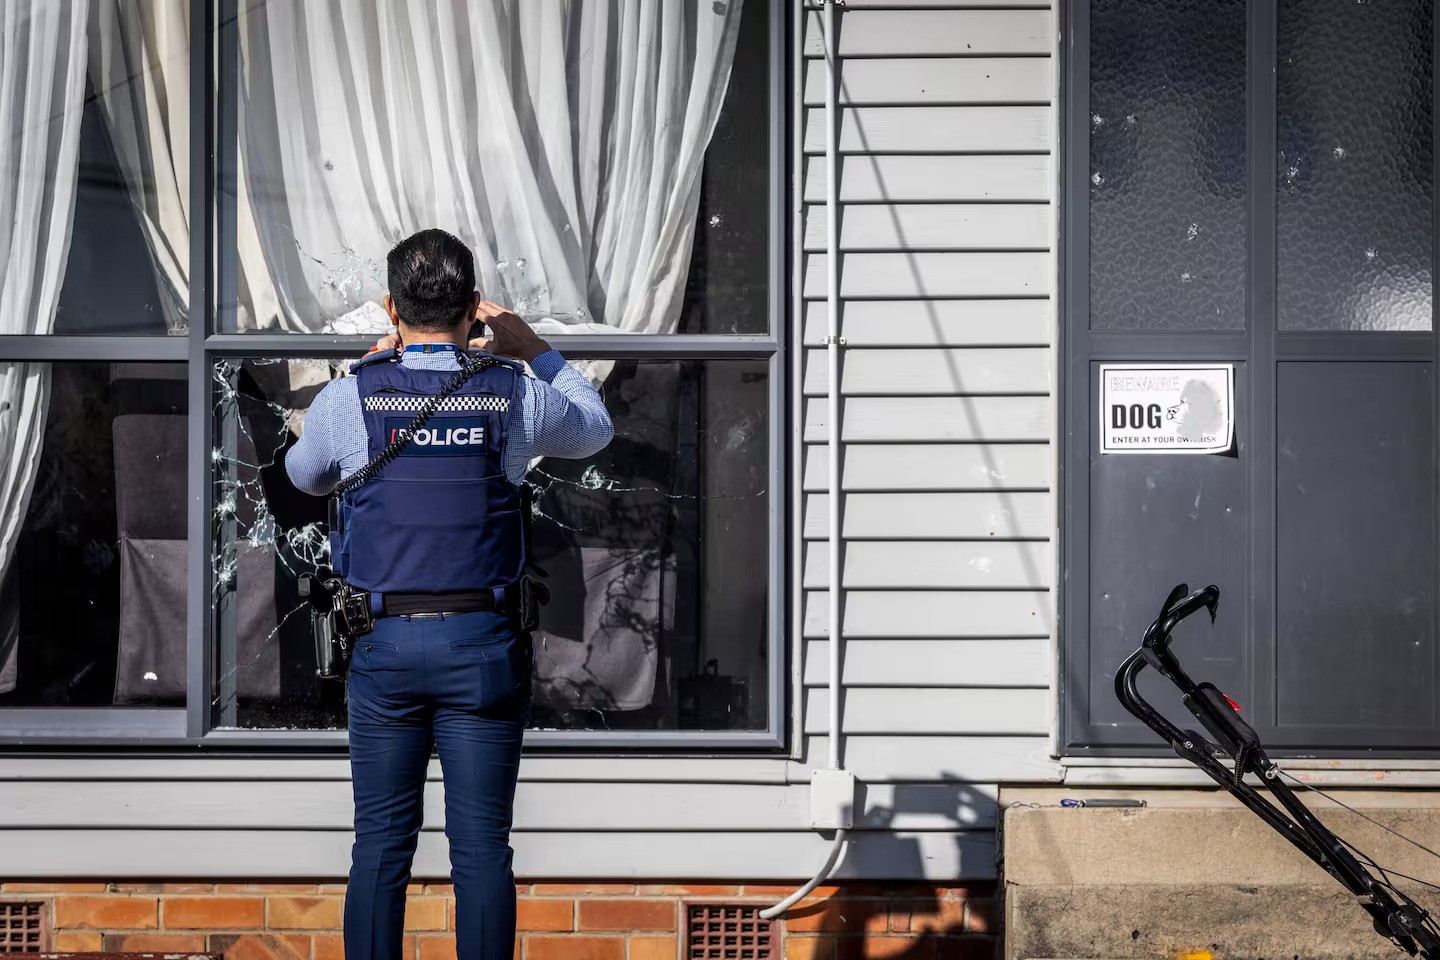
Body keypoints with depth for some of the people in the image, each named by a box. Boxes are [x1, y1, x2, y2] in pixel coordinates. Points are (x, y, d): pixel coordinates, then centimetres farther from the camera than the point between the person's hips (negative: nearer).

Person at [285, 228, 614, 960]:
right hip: (484, 647, 0)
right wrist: (534, 350, 27)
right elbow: (595, 429, 20)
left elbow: (304, 475, 20)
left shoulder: (351, 398, -3)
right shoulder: (516, 397, -2)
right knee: (481, 846, 3)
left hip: (386, 644, 0)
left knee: (381, 844, 7)